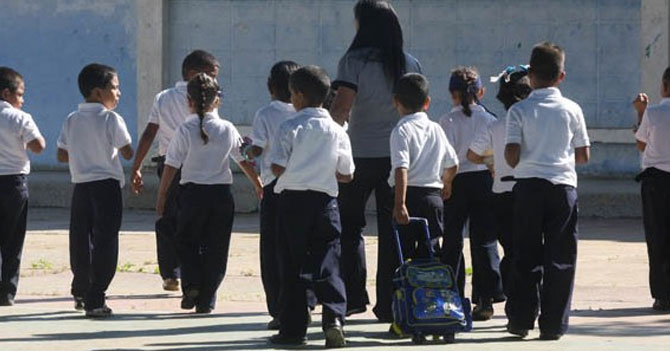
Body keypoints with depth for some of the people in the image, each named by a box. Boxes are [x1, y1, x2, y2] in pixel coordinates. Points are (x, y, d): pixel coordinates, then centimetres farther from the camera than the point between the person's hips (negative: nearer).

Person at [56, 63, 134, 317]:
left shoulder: (72, 120, 5)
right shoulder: (111, 119, -10)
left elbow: (62, 156, 6)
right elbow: (127, 153, -9)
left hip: (80, 185, 5)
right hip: (107, 185, -5)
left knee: (80, 240, 14)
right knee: (105, 242, -2)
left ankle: (80, 293, 27)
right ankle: (95, 301, -6)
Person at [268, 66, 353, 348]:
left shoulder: (290, 128, -6)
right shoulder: (337, 132, 2)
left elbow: (278, 168, -11)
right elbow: (347, 174, 5)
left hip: (293, 200, -2)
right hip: (325, 201, 2)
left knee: (292, 265, 5)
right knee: (328, 264, 1)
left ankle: (292, 328, 8)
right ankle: (333, 316, -18)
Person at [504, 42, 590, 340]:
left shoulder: (519, 111, -2)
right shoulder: (571, 110, 1)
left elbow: (512, 155, -9)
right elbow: (583, 155, 5)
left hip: (528, 185, 0)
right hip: (563, 184, 0)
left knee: (526, 255, 7)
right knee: (560, 257, 3)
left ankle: (521, 319, 7)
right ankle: (553, 323, 0)